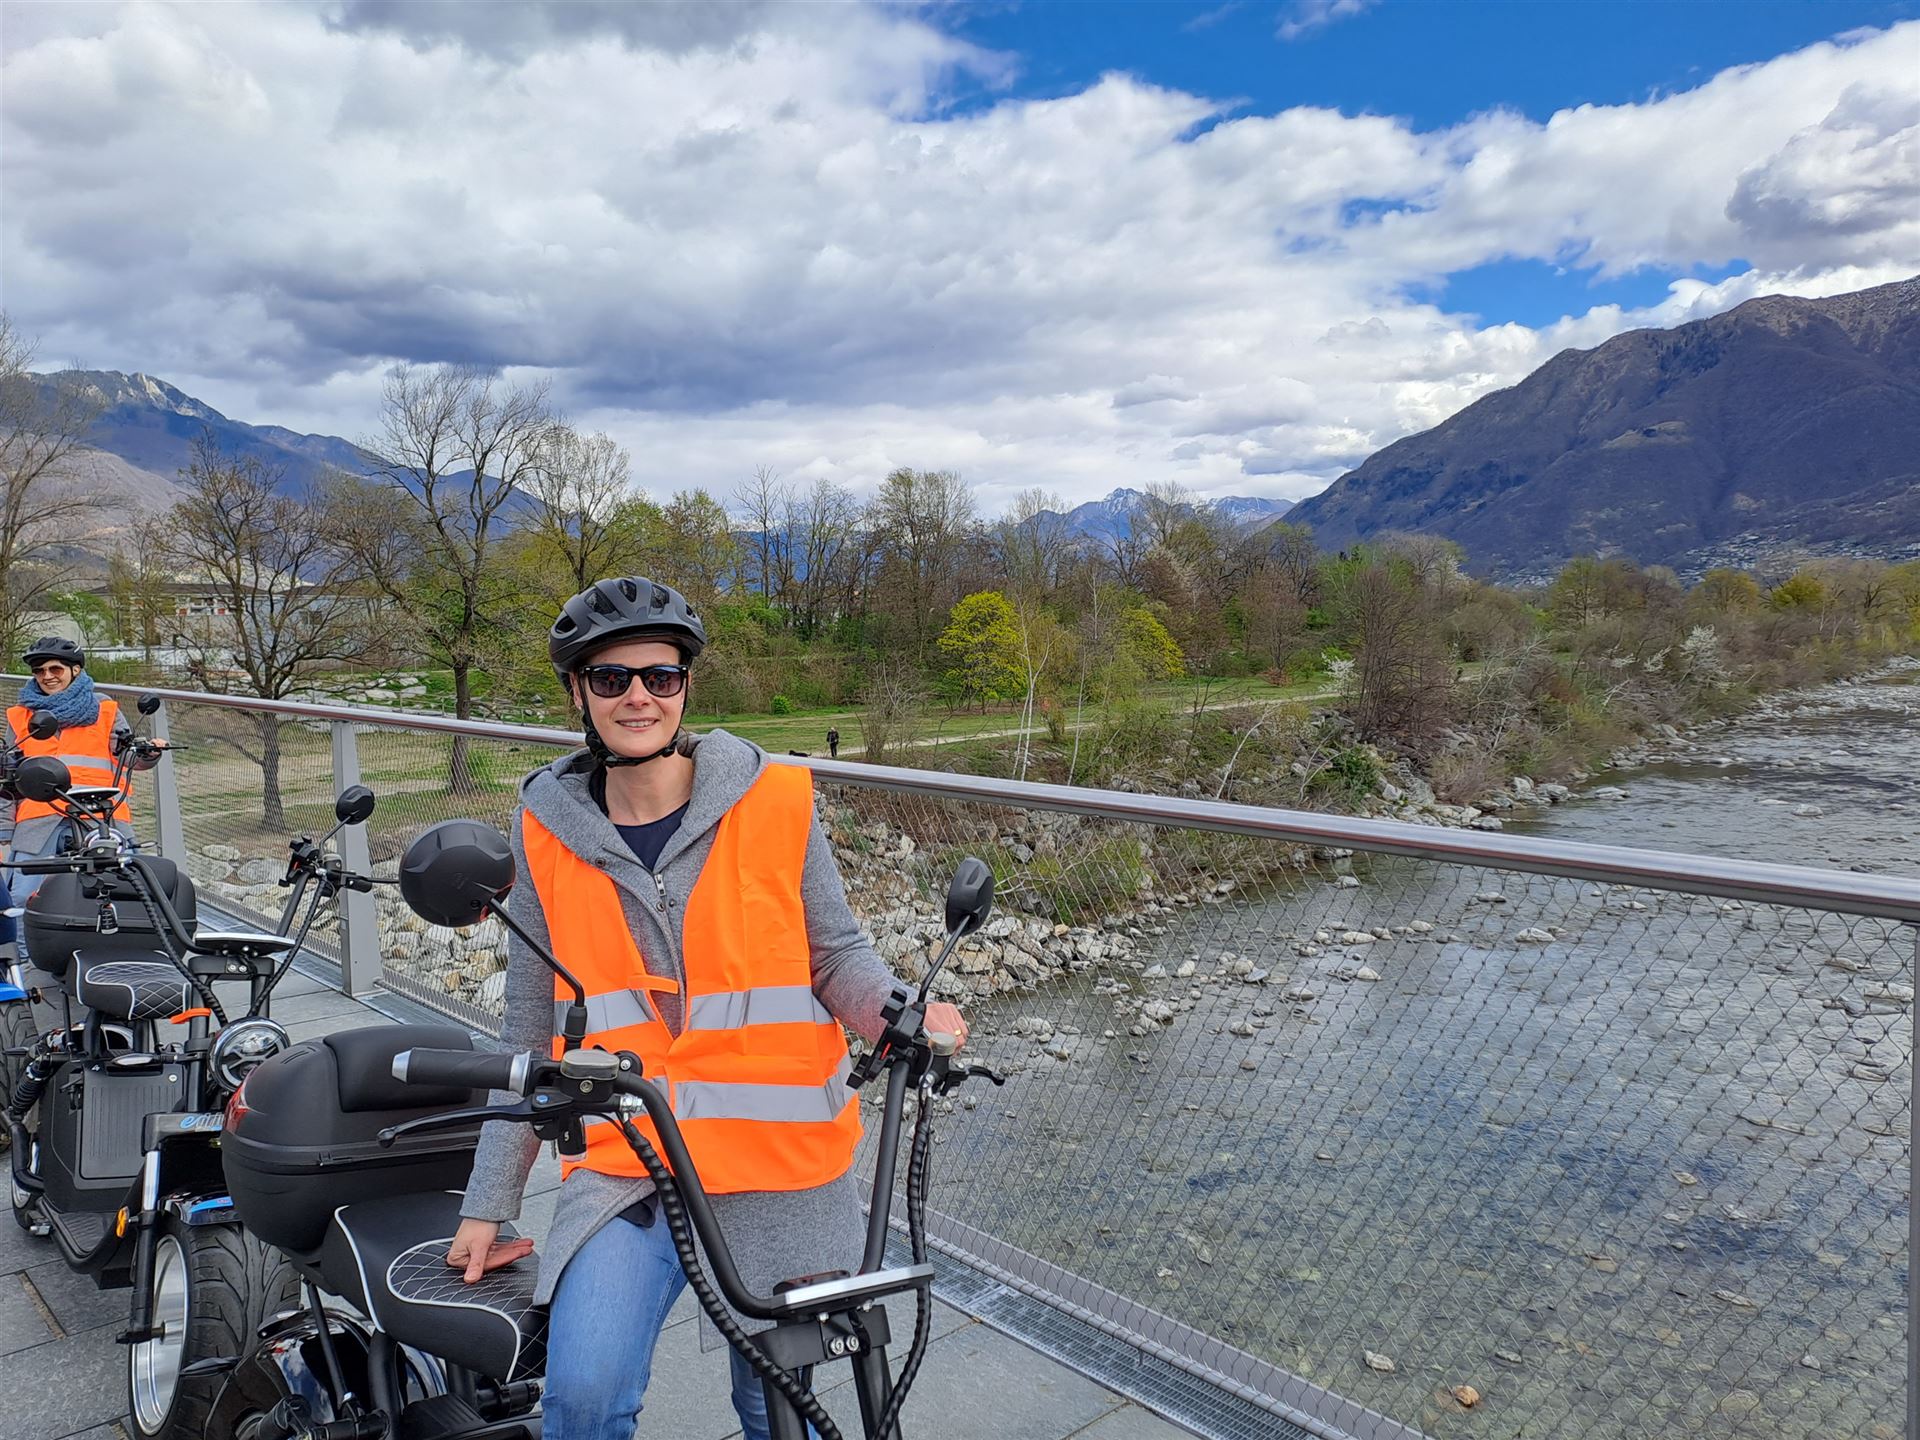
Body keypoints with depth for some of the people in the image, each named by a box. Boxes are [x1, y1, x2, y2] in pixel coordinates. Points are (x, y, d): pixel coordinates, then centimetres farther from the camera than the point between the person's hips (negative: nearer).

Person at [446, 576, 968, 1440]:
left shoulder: (775, 801, -6)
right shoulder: (549, 832, 0)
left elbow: (837, 955, 2)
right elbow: (530, 1033, 6)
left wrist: (900, 1012, -20)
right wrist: (487, 1206, 9)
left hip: (778, 1165, 0)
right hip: (624, 1167, 1)